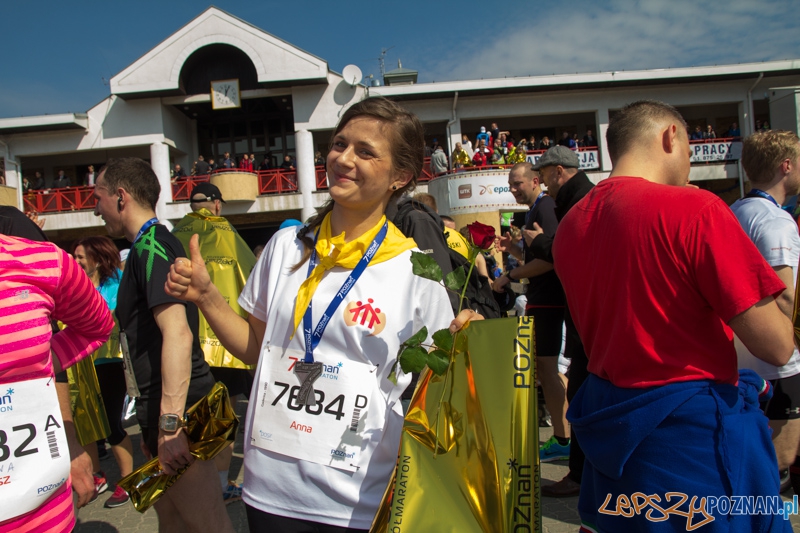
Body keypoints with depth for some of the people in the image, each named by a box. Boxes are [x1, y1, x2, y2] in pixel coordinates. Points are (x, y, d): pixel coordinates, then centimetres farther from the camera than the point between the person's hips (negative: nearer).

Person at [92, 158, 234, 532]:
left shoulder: (151, 246, -15)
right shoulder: (148, 246, 17)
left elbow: (178, 334, -27)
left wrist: (169, 426, -28)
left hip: (178, 406, -11)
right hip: (166, 408, 11)